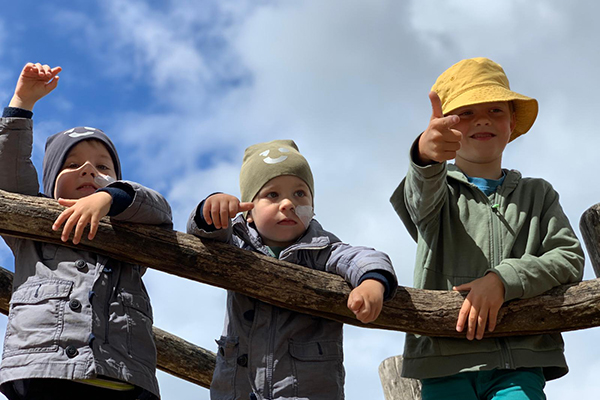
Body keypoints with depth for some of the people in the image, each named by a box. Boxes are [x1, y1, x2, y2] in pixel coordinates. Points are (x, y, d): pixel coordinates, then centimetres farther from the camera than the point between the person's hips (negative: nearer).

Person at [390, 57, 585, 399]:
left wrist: (503, 280, -11)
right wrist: (426, 156, -37)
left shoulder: (537, 194, 21)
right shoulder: (439, 189, 15)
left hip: (517, 361, 1)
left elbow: (569, 258, 7)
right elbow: (423, 195, -12)